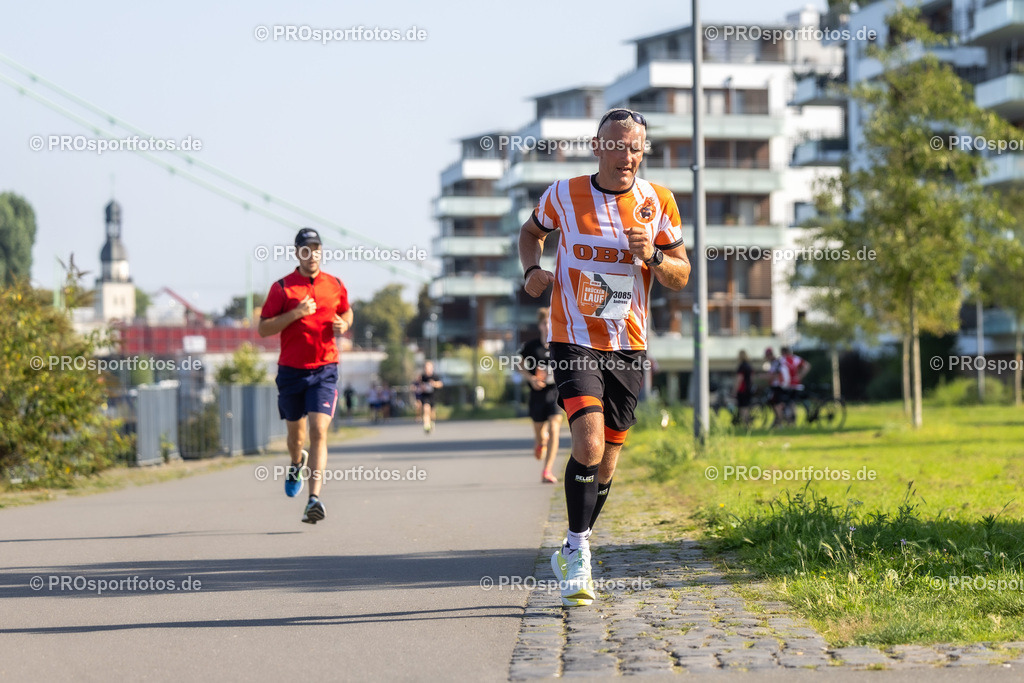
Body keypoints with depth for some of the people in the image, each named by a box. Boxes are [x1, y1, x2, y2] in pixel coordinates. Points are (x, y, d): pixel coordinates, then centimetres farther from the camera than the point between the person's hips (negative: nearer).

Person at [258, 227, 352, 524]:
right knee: (296, 431, 15)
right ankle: (297, 463, 51)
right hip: (291, 370, 0)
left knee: (318, 432, -15)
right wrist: (295, 314, -16)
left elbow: (346, 312, 25)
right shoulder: (282, 287, -2)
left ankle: (314, 498, -22)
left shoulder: (335, 285, 6)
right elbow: (263, 328, -4)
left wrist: (343, 325, 2)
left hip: (325, 370, 0)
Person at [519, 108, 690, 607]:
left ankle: (574, 551, 30)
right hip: (574, 341, -3)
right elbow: (531, 231, 17)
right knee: (589, 444, -21)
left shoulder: (658, 202, 0)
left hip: (628, 348, 3)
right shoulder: (564, 195, -4)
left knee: (606, 462, 9)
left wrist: (652, 256, -16)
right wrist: (532, 270, -3)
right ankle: (576, 552, -6)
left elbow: (680, 276, 5)